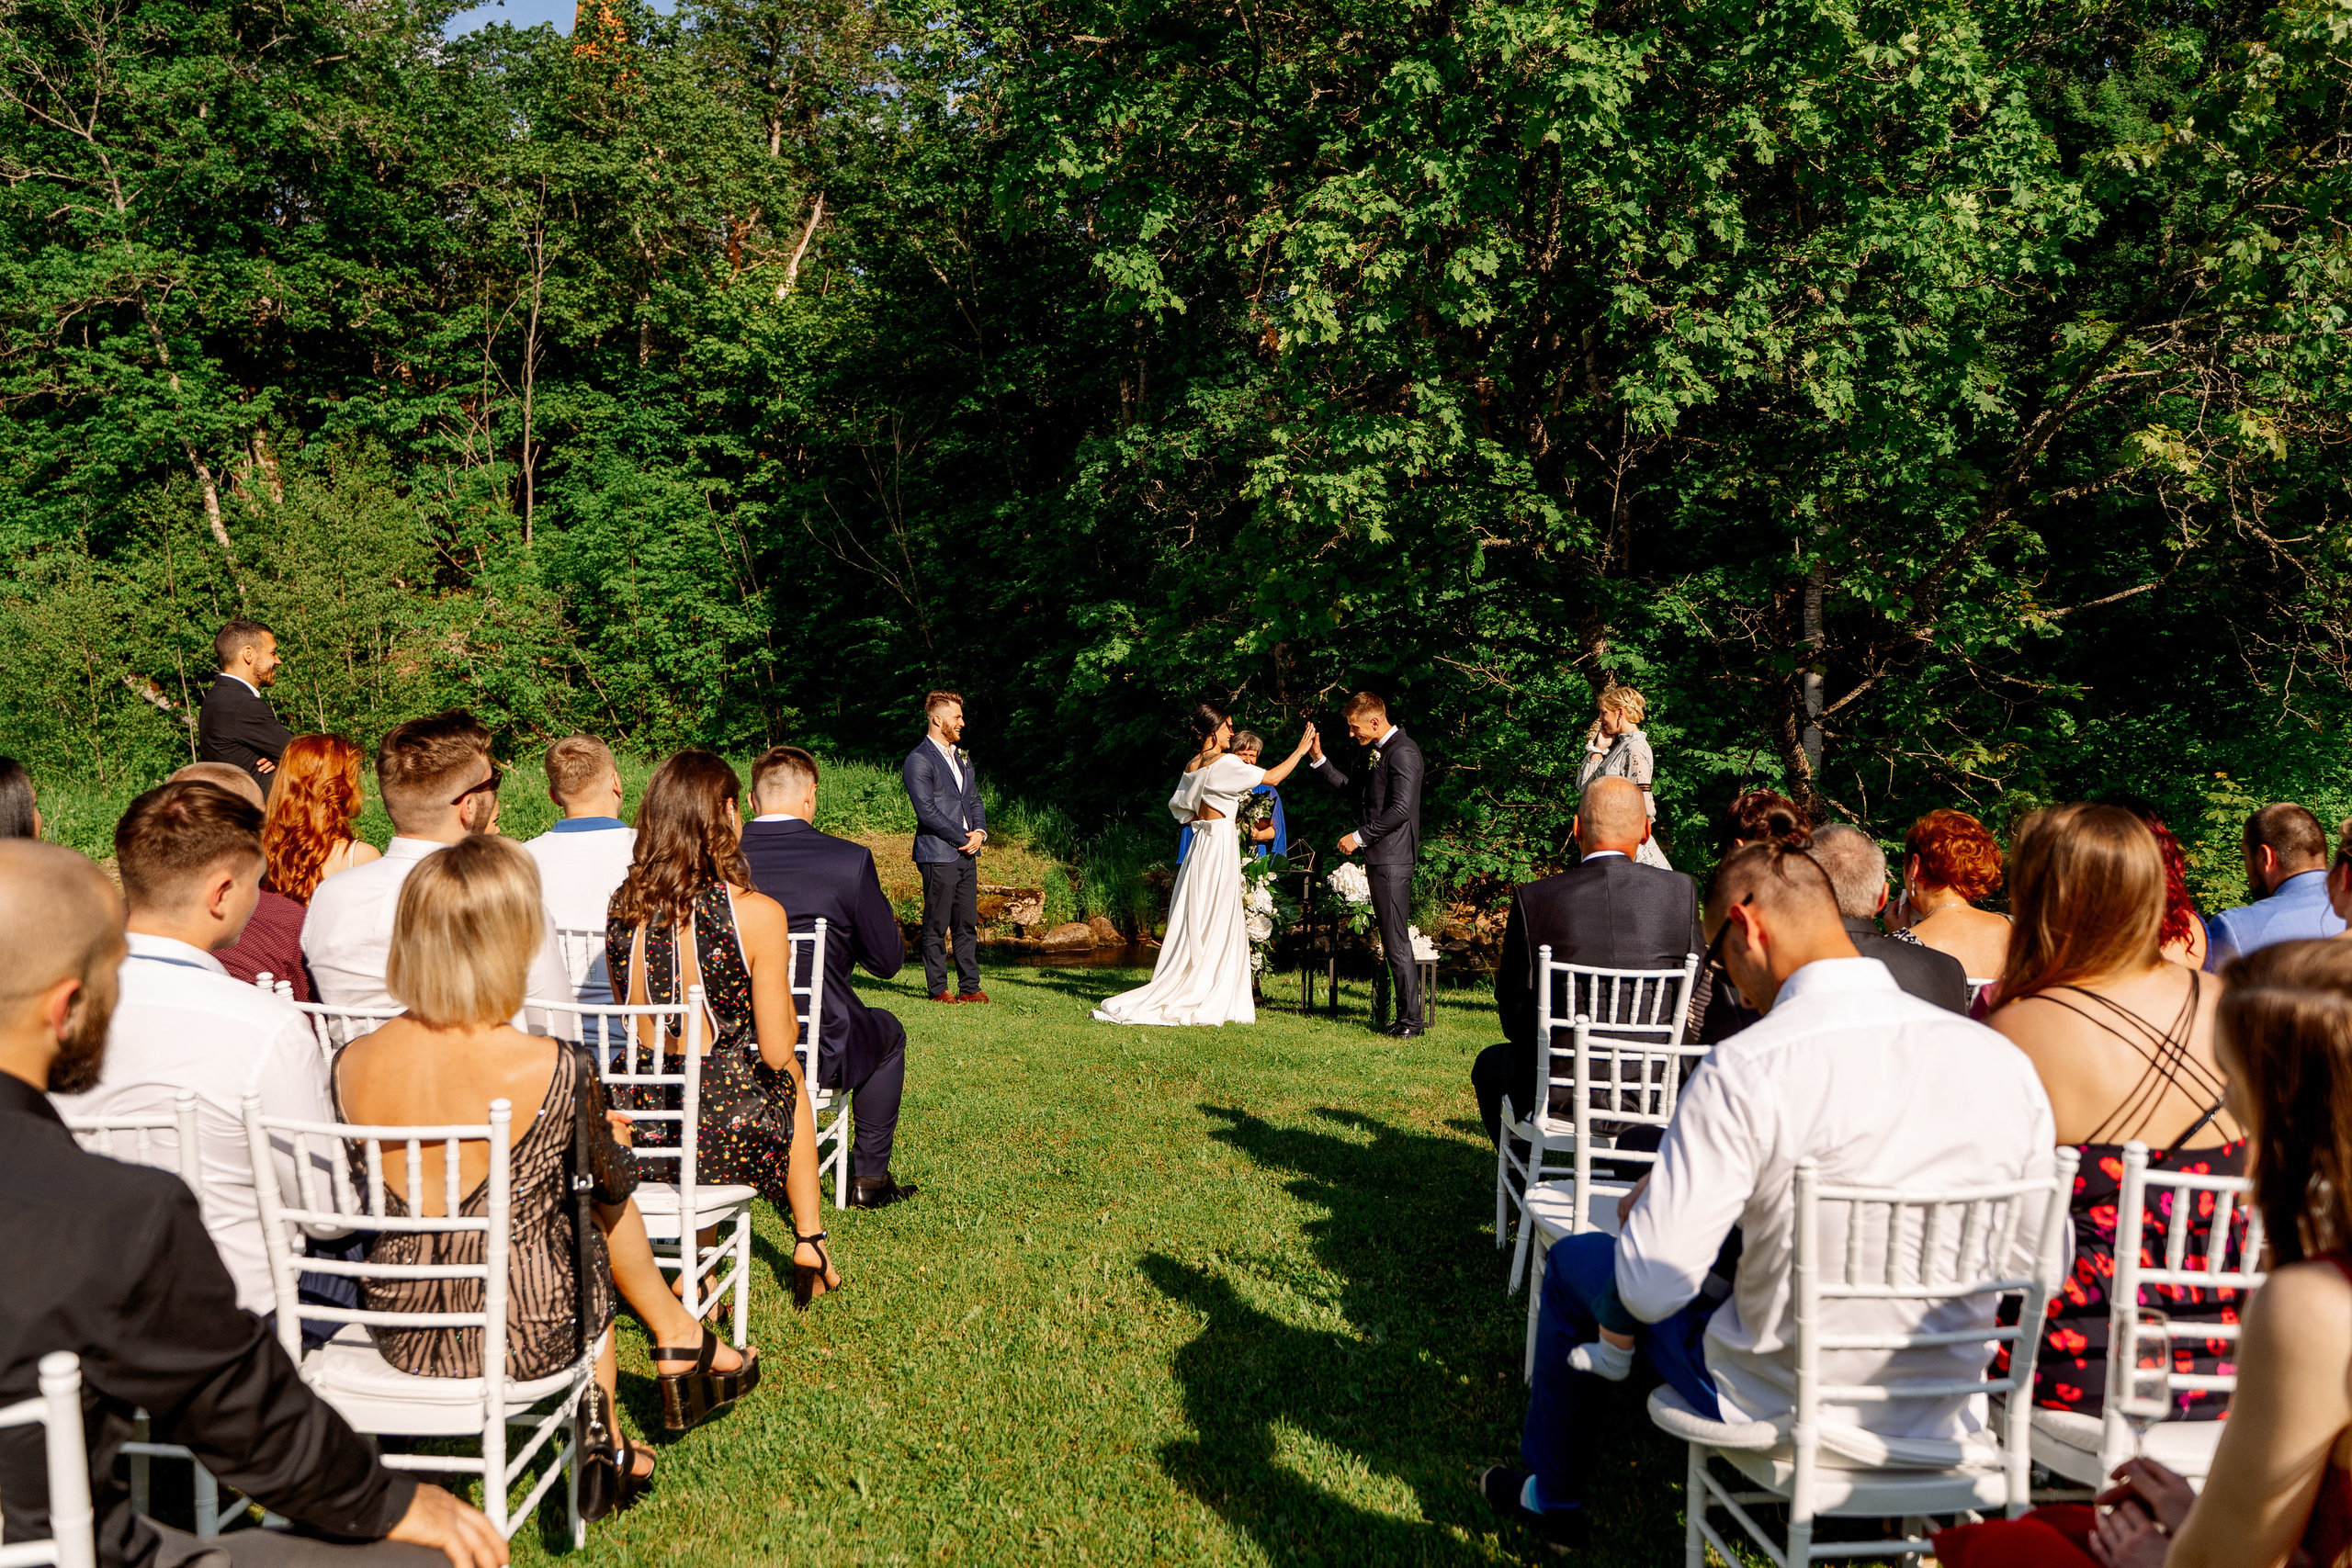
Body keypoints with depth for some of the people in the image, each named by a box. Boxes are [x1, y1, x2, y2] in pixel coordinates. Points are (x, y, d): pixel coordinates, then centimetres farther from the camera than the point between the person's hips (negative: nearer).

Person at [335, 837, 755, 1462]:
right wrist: (613, 1142, 20)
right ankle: (679, 1336, 47)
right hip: (527, 1342, -4)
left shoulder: (352, 1064, -12)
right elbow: (611, 1187, -5)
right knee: (600, 1204, 25)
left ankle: (606, 1442, 45)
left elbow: (361, 1197, 7)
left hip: (399, 1339, 4)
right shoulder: (557, 1071, -25)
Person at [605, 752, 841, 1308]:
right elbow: (776, 1051, -9)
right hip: (724, 1138, -4)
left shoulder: (623, 907, 0)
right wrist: (788, 1024, 13)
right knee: (790, 1079, 29)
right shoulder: (757, 913, -15)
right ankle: (809, 1244, 44)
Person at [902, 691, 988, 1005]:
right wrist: (963, 838, -11)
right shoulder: (918, 760, -9)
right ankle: (938, 988, 6)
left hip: (967, 853, 7)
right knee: (937, 926, -1)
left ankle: (970, 987, 13)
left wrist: (980, 831, 3)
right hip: (938, 854, -7)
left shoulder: (961, 755, 18)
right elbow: (926, 811, -15)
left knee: (967, 923, 8)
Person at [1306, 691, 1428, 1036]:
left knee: (1396, 941, -8)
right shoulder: (1376, 752, 18)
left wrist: (1359, 837, -14)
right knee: (1394, 939, 11)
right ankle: (1409, 1014, 16)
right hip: (1379, 856, 10)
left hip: (1392, 858, -10)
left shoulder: (1402, 752, -13)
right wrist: (1319, 758, 17)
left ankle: (1411, 1018, -2)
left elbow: (1400, 809, -20)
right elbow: (1353, 791, 25)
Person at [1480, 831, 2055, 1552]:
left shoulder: (1744, 1069, -23)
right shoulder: (2001, 1060, -8)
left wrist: (1643, 1206, 0)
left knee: (1574, 1259, 20)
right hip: (1948, 1434, 5)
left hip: (1787, 1412, -5)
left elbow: (1650, 1291, -22)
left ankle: (1549, 1493, 44)